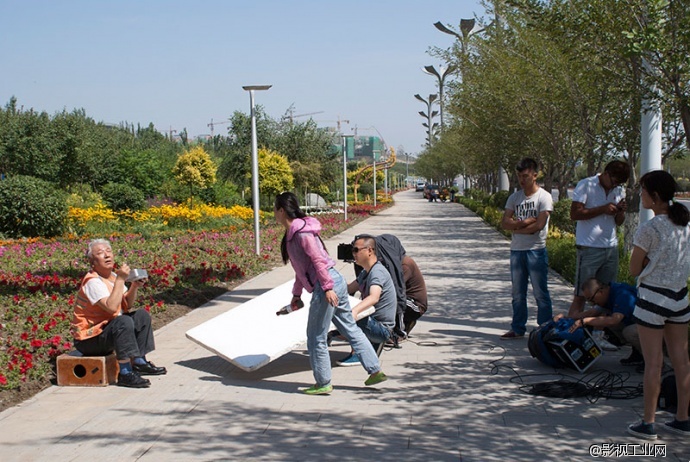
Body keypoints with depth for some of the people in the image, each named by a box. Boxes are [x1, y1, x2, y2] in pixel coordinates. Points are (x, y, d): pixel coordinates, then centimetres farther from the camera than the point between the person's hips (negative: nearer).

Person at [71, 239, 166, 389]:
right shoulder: (93, 282, -21)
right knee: (124, 322, -32)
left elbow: (128, 305, 10)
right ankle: (125, 373, -32)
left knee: (142, 315, 8)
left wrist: (134, 287, -8)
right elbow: (111, 307, -34)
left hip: (107, 330, 10)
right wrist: (120, 279, -28)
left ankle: (139, 362, 7)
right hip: (88, 339, -10)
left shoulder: (112, 276, 7)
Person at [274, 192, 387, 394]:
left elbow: (318, 259, -20)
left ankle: (323, 384, 12)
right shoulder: (292, 233, 16)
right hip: (335, 282, 10)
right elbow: (302, 266, 23)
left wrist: (327, 288, -23)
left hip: (327, 286, -10)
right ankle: (376, 371, 20)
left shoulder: (300, 231, -14)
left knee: (316, 338, 2)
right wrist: (296, 294, 26)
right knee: (351, 329, 15)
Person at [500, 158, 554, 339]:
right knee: (518, 294, 11)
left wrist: (516, 227, -4)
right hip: (516, 250, 6)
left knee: (540, 293, -2)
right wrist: (524, 223, -14)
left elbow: (538, 225, -15)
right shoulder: (514, 197, 11)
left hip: (536, 251, -5)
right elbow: (505, 222, 2)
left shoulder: (544, 197, -6)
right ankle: (518, 329, 19)